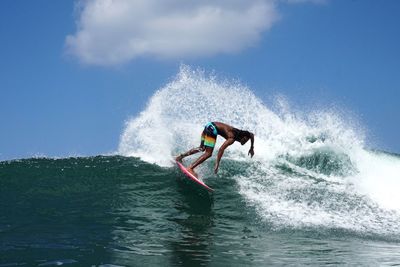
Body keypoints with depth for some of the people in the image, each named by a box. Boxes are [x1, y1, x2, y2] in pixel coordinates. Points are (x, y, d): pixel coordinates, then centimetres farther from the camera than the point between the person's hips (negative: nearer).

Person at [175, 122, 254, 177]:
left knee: (202, 148, 25)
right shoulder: (232, 138, -19)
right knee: (208, 153, -11)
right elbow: (221, 149, -30)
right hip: (212, 129, -9)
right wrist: (217, 164, -33)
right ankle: (190, 168, -18)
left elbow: (251, 135, 26)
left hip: (210, 126, 9)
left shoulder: (239, 133, 5)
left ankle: (181, 156, 23)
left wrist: (252, 148, 26)